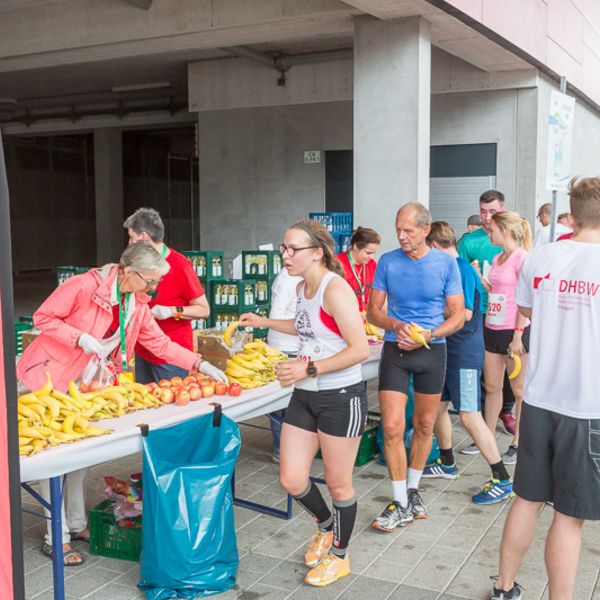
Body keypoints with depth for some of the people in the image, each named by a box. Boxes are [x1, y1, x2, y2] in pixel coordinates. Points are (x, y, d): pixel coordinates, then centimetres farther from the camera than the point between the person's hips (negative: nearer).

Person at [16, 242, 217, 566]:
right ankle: (56, 537, 8)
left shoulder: (137, 304, -1)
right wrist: (81, 338, -28)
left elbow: (159, 343, 2)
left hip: (82, 386, 7)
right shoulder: (84, 286, -23)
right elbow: (43, 317, -16)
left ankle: (76, 524, 28)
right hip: (47, 378, -7)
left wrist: (199, 363, -6)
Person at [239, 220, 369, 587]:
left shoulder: (334, 288, -19)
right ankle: (326, 525, 40)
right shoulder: (303, 287, 7)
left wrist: (309, 370, -24)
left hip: (341, 397, -8)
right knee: (291, 479, 9)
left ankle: (339, 555, 32)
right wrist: (265, 323, 21)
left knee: (338, 484, 9)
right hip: (305, 395, 8)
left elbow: (360, 349, -24)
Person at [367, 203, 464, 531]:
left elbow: (458, 315, -2)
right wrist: (397, 326, -17)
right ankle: (401, 504, 6)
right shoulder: (388, 262, -2)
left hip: (432, 351, 1)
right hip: (395, 350, 0)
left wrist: (427, 335, -17)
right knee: (392, 428, -8)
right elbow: (373, 311, 3)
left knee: (424, 427, 13)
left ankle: (412, 489, 34)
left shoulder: (445, 264, -4)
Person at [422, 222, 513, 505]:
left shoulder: (463, 269, -16)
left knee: (469, 415, -9)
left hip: (464, 354, -10)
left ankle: (502, 480, 0)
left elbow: (464, 313, -22)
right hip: (447, 350, 10)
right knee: (437, 407, 16)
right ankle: (447, 464, 34)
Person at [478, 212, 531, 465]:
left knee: (519, 391, 5)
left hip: (514, 331, -8)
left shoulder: (521, 258, -12)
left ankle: (518, 444, 14)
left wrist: (518, 336, -18)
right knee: (491, 387, 14)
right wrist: (478, 276, 4)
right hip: (492, 329, 8)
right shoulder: (497, 258, 13)